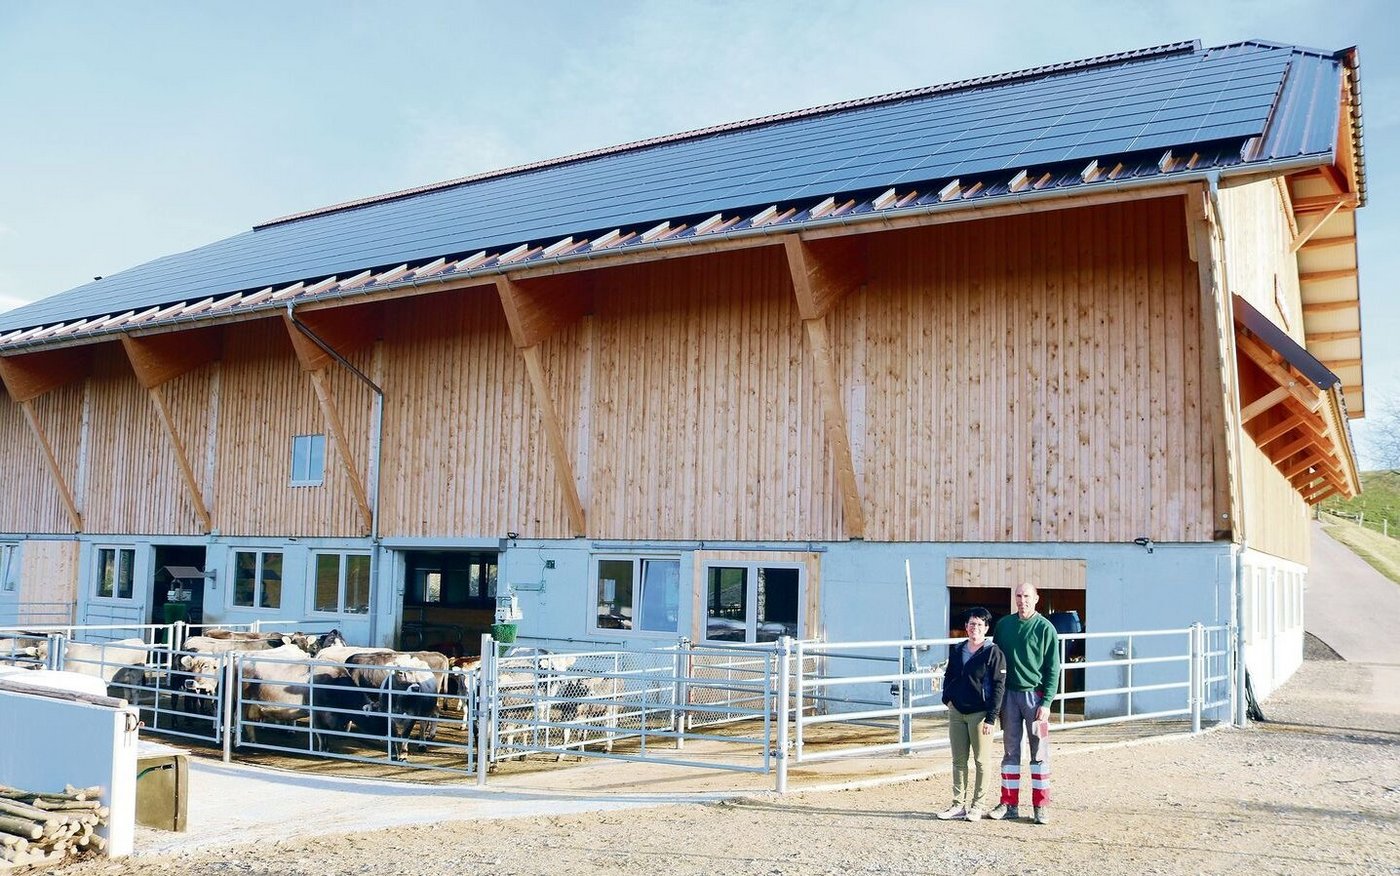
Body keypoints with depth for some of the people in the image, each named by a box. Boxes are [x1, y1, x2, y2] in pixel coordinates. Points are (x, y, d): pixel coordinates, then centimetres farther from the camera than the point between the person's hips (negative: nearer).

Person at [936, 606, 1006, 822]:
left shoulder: (993, 652, -7)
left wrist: (991, 718, -14)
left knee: (981, 761, 3)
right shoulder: (957, 650, 9)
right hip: (956, 712, 5)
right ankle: (958, 805, 15)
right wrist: (947, 698, 6)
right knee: (958, 761, 9)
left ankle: (978, 805, 12)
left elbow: (998, 686, -10)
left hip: (980, 713, -5)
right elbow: (948, 676, 23)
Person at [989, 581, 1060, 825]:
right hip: (1009, 694, 4)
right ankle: (1009, 804, 14)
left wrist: (1046, 703, -12)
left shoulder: (1045, 628, -4)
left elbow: (1053, 668, -5)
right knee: (1010, 752, 8)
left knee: (1039, 752, 1)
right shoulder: (1004, 625, 7)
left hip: (1035, 695, -4)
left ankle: (1041, 807, 7)